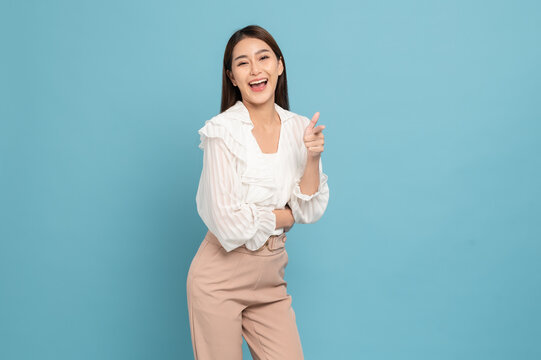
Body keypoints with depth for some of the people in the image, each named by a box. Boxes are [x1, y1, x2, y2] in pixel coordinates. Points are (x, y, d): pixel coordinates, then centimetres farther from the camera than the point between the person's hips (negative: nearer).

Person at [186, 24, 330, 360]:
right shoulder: (223, 131, -15)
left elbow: (311, 211, -2)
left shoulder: (300, 128, 2)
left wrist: (313, 157, -16)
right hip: (221, 279, -5)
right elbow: (229, 223, -20)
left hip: (271, 279, 5)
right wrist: (288, 215, -7)